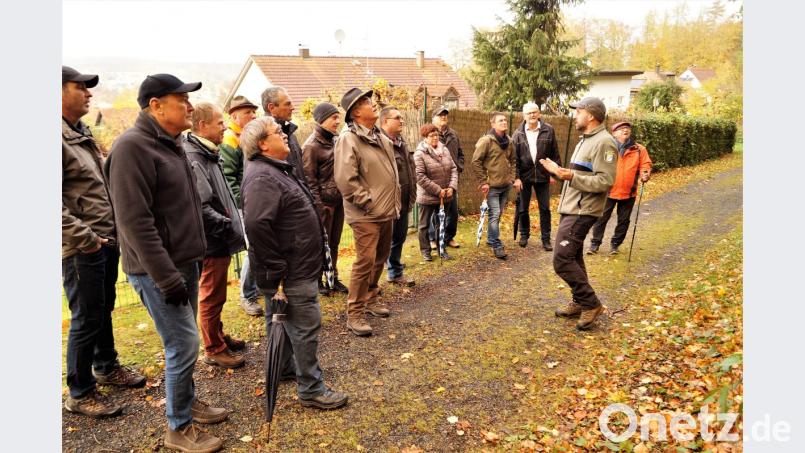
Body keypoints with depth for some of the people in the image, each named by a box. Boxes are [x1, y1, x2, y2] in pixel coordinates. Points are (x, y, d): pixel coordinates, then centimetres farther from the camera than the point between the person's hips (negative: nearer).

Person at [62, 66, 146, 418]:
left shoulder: (82, 133, 14)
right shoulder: (60, 139, -17)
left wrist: (115, 229, 13)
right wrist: (85, 238, -21)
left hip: (108, 241, 9)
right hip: (82, 249, -9)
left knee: (104, 310, 22)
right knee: (86, 319, 3)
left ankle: (106, 366, 41)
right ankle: (80, 393, 19)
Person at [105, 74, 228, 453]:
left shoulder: (171, 144, 12)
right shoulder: (132, 146, -17)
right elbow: (135, 220, -22)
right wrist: (166, 277, -22)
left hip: (184, 262, 9)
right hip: (158, 269, -9)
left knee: (183, 341, 18)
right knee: (183, 345, -3)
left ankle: (187, 401, 36)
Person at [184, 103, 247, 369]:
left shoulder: (206, 154, 12)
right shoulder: (193, 158, -21)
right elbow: (200, 207, -29)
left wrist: (231, 221, 11)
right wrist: (228, 226, -20)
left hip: (219, 240, 10)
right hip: (212, 242, -10)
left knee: (216, 294, 22)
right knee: (212, 296, 4)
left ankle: (218, 335, 38)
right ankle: (214, 350, 18)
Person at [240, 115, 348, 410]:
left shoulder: (278, 170, 15)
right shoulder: (262, 177, -21)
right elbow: (256, 225, -32)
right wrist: (275, 270, -25)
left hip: (297, 267, 11)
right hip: (291, 274, -11)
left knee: (285, 322, 23)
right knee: (306, 327, -2)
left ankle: (284, 367, 40)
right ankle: (312, 390, 11)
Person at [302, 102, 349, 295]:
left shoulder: (334, 139, 10)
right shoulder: (312, 146, -12)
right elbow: (309, 179, -13)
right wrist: (318, 205, -15)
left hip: (338, 199, 6)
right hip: (324, 201, -6)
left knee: (334, 242, 13)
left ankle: (333, 278, 23)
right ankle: (317, 280, 18)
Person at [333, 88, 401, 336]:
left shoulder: (381, 137, 14)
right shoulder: (348, 139, -14)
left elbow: (392, 170, 22)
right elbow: (345, 180, -21)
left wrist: (394, 201, 14)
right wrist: (369, 202, -17)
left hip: (387, 211, 8)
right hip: (366, 214, -8)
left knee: (380, 259, 17)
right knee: (365, 262, -8)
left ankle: (372, 298, 35)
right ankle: (355, 314, 4)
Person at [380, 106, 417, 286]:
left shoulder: (401, 141, 15)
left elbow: (410, 169, 21)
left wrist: (411, 196, 15)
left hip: (403, 202, 9)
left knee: (399, 238, 17)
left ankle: (396, 273, 32)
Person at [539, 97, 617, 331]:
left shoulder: (603, 142, -15)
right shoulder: (585, 140, 18)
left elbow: (605, 181, -22)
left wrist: (572, 177, -30)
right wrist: (558, 170, 21)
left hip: (581, 212, -10)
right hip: (571, 209, 10)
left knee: (562, 259, -13)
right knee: (573, 257, 15)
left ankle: (591, 303, 0)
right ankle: (580, 302, 27)